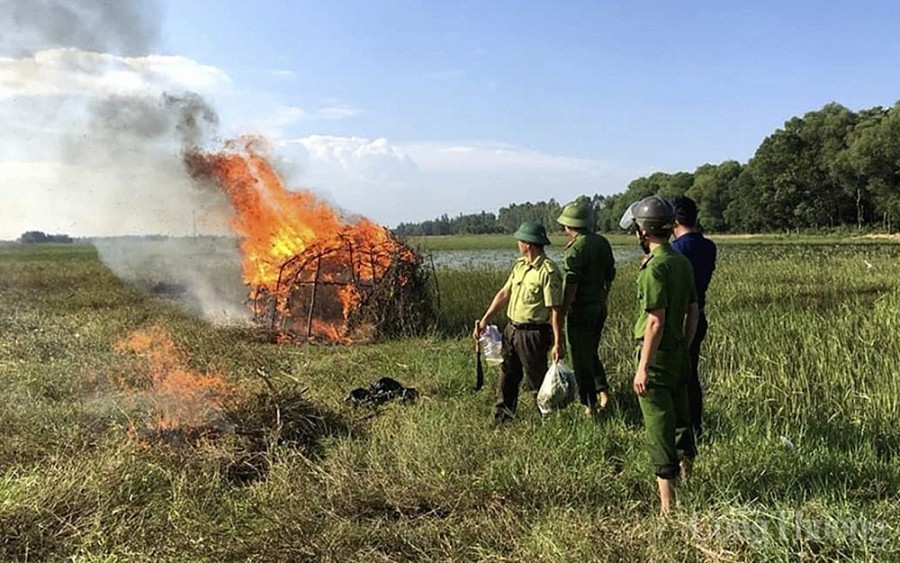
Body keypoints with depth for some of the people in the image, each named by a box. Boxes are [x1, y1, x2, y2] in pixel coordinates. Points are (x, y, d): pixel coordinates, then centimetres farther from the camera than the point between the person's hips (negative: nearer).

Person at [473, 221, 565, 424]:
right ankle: (500, 419, 30)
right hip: (511, 329, 8)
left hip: (533, 334, -8)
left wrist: (558, 343, -20)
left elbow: (555, 310, -20)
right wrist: (485, 319, 8)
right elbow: (504, 293, 13)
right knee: (507, 378, 17)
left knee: (537, 382, 5)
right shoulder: (519, 265, 8)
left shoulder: (548, 272, -19)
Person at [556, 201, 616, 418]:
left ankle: (590, 406, 9)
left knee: (581, 360, 3)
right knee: (591, 353, 24)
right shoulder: (603, 243, 6)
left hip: (581, 311, -8)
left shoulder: (575, 249, -18)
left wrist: (561, 315, -15)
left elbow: (571, 287, -21)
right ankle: (603, 389, 14)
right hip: (599, 308, 8)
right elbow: (610, 276, 14)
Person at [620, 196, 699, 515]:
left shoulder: (655, 268, -19)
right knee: (680, 419, 21)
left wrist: (643, 368, -18)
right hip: (679, 354, 9)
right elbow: (693, 312, 12)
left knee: (659, 429, 0)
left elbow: (655, 322, -22)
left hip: (657, 357, -8)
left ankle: (667, 506, 8)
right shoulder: (682, 261, 6)